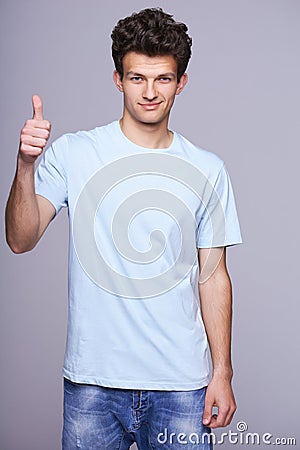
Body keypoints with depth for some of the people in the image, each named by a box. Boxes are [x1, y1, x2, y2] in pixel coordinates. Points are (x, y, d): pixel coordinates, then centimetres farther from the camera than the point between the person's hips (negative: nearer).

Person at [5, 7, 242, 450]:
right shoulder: (72, 153, -2)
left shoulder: (208, 171, 3)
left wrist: (222, 372, 4)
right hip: (92, 379, -1)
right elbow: (21, 240, -10)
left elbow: (213, 276, 6)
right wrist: (26, 165, -26)